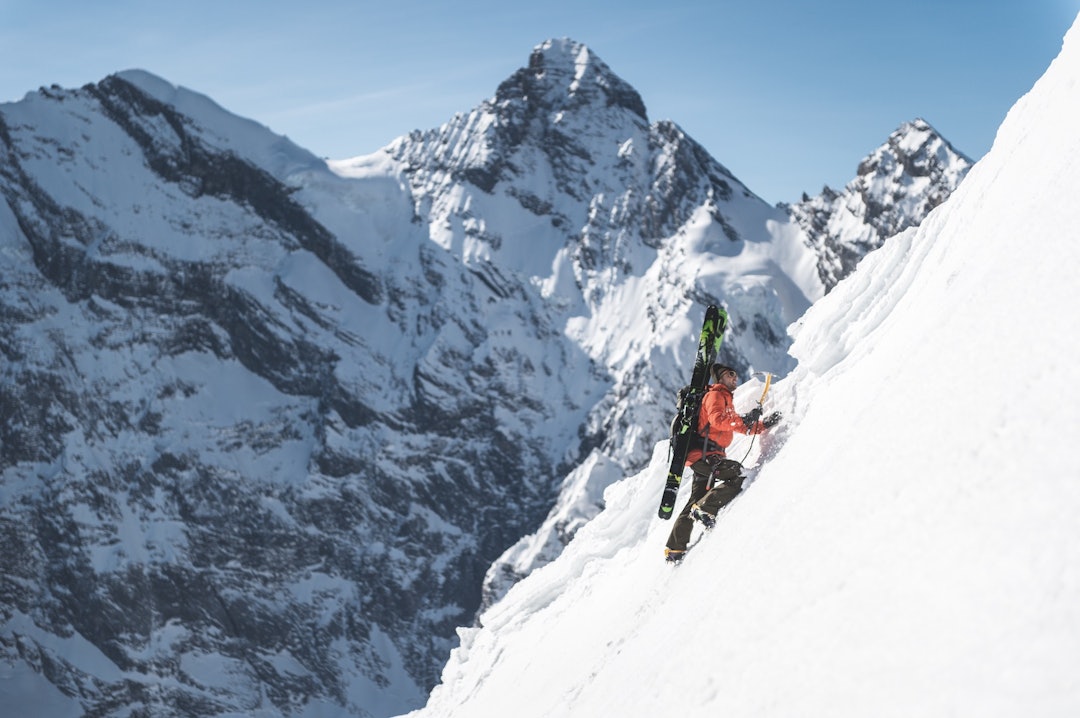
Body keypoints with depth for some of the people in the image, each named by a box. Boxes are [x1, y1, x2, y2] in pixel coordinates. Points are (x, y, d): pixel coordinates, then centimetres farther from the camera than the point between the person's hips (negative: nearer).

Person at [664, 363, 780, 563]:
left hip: (702, 457, 10)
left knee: (696, 502, 11)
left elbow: (743, 427, 27)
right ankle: (704, 510, -18)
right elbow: (717, 420, -24)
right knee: (739, 476, -21)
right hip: (703, 454, -10)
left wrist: (765, 424, 13)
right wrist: (743, 420, -29)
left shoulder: (726, 399, 28)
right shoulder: (715, 395, -4)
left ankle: (675, 549, 14)